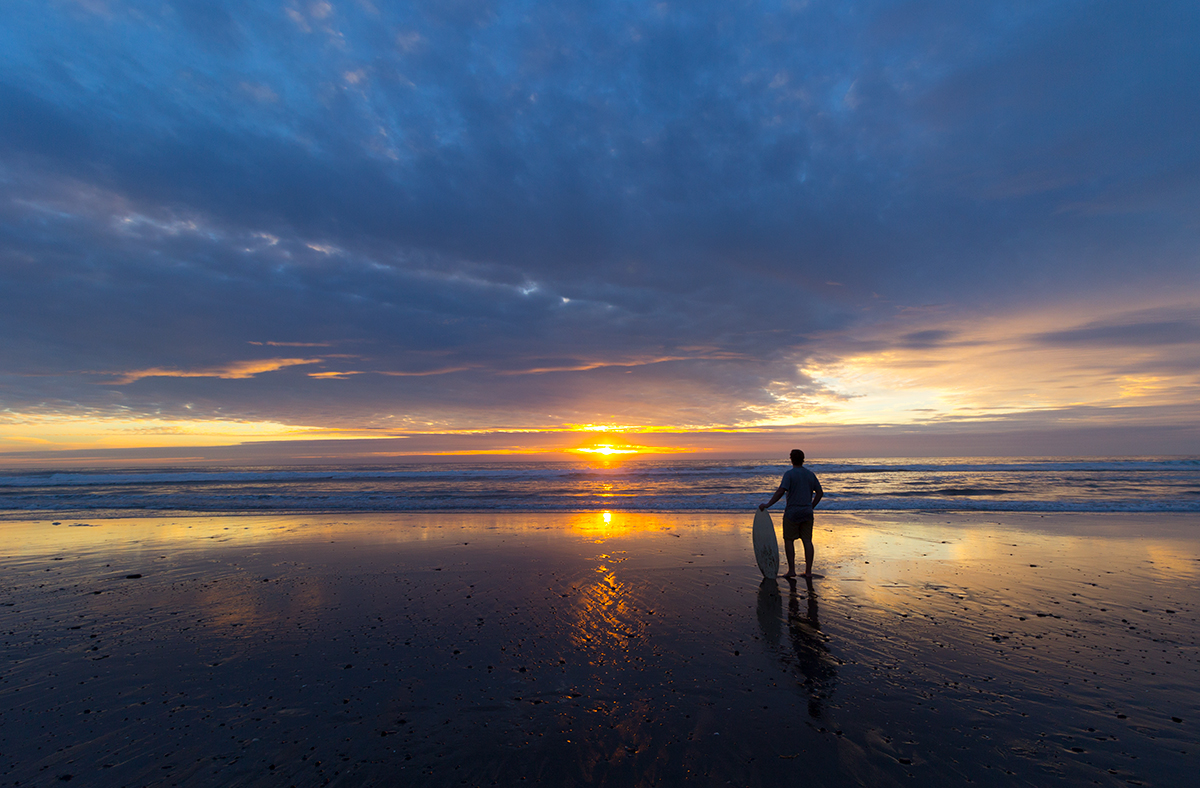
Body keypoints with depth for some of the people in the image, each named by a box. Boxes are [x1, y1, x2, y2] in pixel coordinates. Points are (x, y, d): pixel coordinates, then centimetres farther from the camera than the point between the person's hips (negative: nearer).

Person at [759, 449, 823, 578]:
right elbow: (820, 493, 11)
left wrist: (767, 505, -20)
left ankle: (791, 570, 3)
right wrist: (811, 507, 16)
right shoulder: (810, 474, 7)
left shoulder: (789, 474, -11)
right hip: (807, 513, 5)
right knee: (807, 541, 8)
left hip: (792, 512, -5)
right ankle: (808, 571, 10)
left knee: (789, 540, 5)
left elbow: (781, 491, -22)